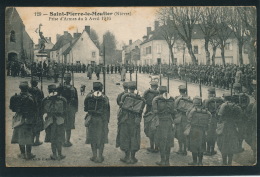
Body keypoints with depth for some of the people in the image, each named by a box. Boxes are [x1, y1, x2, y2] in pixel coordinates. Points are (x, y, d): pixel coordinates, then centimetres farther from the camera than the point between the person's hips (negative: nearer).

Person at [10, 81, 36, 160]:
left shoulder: (16, 97, -5)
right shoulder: (30, 98, -16)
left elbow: (12, 108, 3)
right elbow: (34, 109, -13)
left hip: (19, 119, 3)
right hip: (28, 120, -3)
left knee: (20, 137, 12)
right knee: (29, 137, 6)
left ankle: (23, 153, 18)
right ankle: (28, 154, 11)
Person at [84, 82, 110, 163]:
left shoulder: (89, 97, -8)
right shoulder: (105, 98, -7)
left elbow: (85, 108, 5)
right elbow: (107, 111, -2)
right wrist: (107, 120, 10)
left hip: (92, 120, 0)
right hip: (102, 120, 0)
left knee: (93, 138, 12)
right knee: (101, 138, 10)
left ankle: (95, 156, 15)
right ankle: (100, 157, 14)